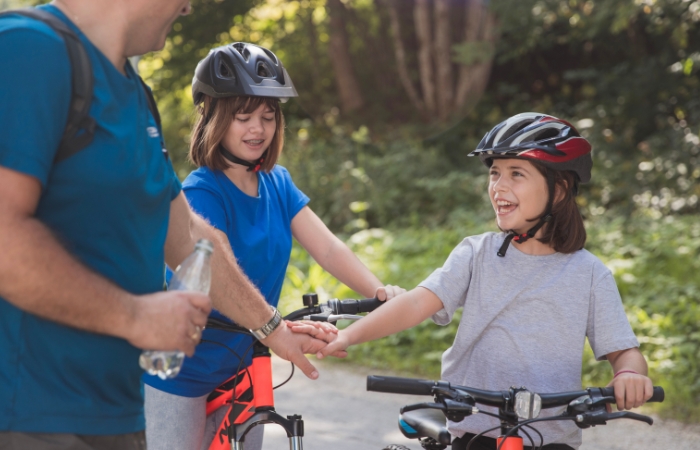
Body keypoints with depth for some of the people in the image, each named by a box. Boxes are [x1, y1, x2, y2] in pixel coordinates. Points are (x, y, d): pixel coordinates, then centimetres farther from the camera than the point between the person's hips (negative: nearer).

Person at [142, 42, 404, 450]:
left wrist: (380, 291, -26)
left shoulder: (278, 184, 3)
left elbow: (327, 247, -9)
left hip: (240, 368, 6)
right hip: (181, 375, -6)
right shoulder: (202, 192, -18)